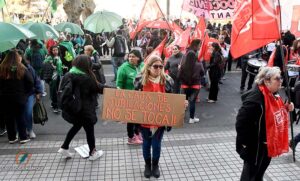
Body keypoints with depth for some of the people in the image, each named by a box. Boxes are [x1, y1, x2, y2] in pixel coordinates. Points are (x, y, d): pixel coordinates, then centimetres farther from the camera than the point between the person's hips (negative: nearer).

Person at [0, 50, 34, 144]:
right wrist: (26, 93, 5)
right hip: (19, 98, -1)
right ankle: (23, 137, 13)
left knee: (8, 118, 12)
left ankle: (12, 138, 20)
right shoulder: (22, 69, -8)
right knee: (20, 117, 10)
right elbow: (30, 82, -8)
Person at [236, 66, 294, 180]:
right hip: (255, 145, -8)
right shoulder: (255, 98, -29)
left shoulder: (274, 95, 1)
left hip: (268, 144, 8)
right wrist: (246, 143, -22)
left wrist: (285, 109, 0)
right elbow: (241, 123, -29)